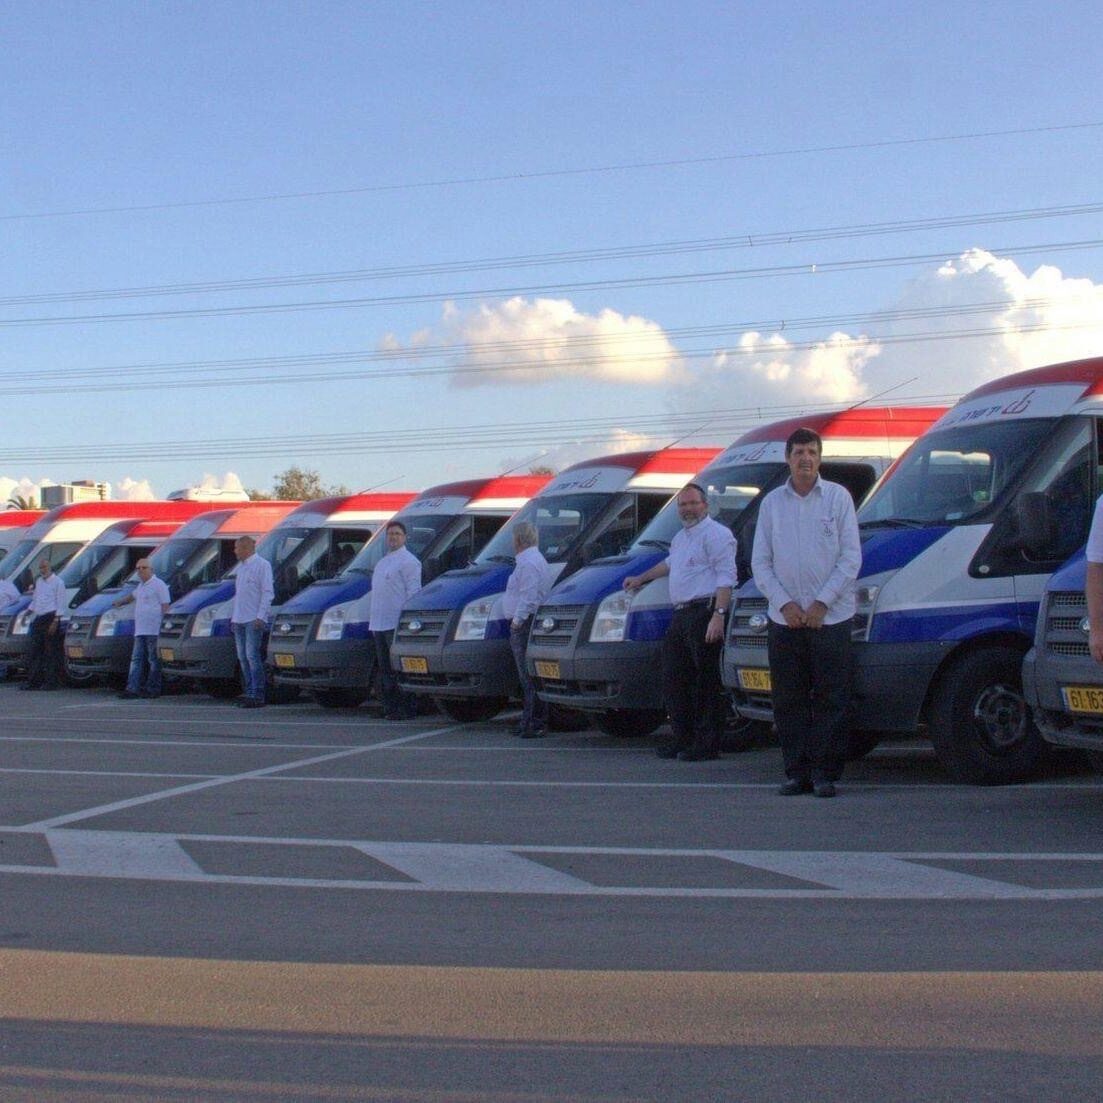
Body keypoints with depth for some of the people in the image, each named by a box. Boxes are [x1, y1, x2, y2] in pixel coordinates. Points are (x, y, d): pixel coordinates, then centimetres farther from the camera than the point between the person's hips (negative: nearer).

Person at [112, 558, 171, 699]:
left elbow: (165, 607, -11)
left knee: (154, 660, -4)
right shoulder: (141, 586, 21)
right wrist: (120, 602, 53)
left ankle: (152, 689, -2)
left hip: (154, 630, -9)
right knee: (136, 659, 3)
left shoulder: (158, 585, -5)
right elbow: (132, 596, 43)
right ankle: (132, 688, 0)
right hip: (140, 630, 9)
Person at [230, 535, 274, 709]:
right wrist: (233, 616, 20)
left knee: (252, 656, -13)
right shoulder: (240, 567, 20)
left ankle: (257, 695, -12)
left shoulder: (262, 565, -6)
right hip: (239, 620, 8)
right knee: (243, 657, 7)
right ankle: (249, 693, 11)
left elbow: (268, 592, -11)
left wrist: (261, 616, -19)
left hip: (253, 620, -8)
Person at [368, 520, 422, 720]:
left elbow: (413, 591, -13)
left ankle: (407, 709, -9)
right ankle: (390, 708, 13)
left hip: (396, 624, -9)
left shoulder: (408, 561, -6)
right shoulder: (383, 561, 24)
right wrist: (373, 619, 20)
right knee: (385, 668, 10)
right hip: (379, 624, 9)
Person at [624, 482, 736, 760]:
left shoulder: (715, 534, -7)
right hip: (681, 615, 10)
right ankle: (681, 738, 18)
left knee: (706, 681, -9)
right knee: (674, 679, 11)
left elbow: (726, 577, -16)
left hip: (704, 613, -10)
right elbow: (670, 564, 43)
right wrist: (641, 579, 54)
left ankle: (707, 744, -8)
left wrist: (718, 615, -25)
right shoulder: (680, 538, 23)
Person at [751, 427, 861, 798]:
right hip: (783, 620, 2)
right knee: (788, 701, 4)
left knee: (831, 699, -1)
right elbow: (760, 563, 7)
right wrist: (786, 603, -6)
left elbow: (851, 558, -2)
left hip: (830, 618, -2)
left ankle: (825, 773, 4)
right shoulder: (771, 503, 8)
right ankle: (797, 772, 11)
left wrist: (821, 603, -9)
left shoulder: (838, 497, 2)